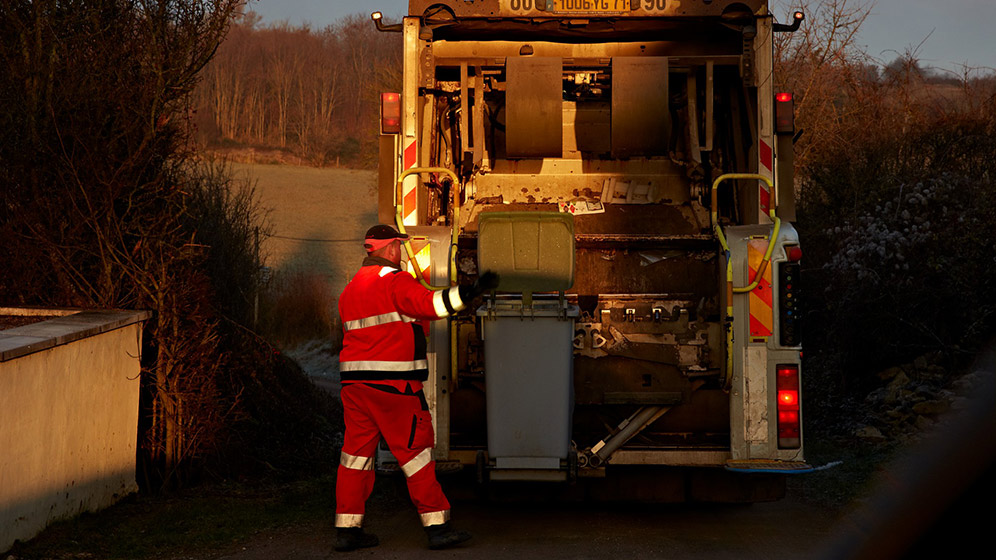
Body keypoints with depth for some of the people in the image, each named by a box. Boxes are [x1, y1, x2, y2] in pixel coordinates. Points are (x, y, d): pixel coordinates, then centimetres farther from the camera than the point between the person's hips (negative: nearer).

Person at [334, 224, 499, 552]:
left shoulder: (350, 289, 18)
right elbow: (430, 304, -22)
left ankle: (347, 529, 10)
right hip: (392, 382, -8)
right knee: (415, 449, -2)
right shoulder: (394, 280, -8)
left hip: (353, 380, 8)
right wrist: (470, 292, -25)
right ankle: (437, 526, 1)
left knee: (357, 449, 10)